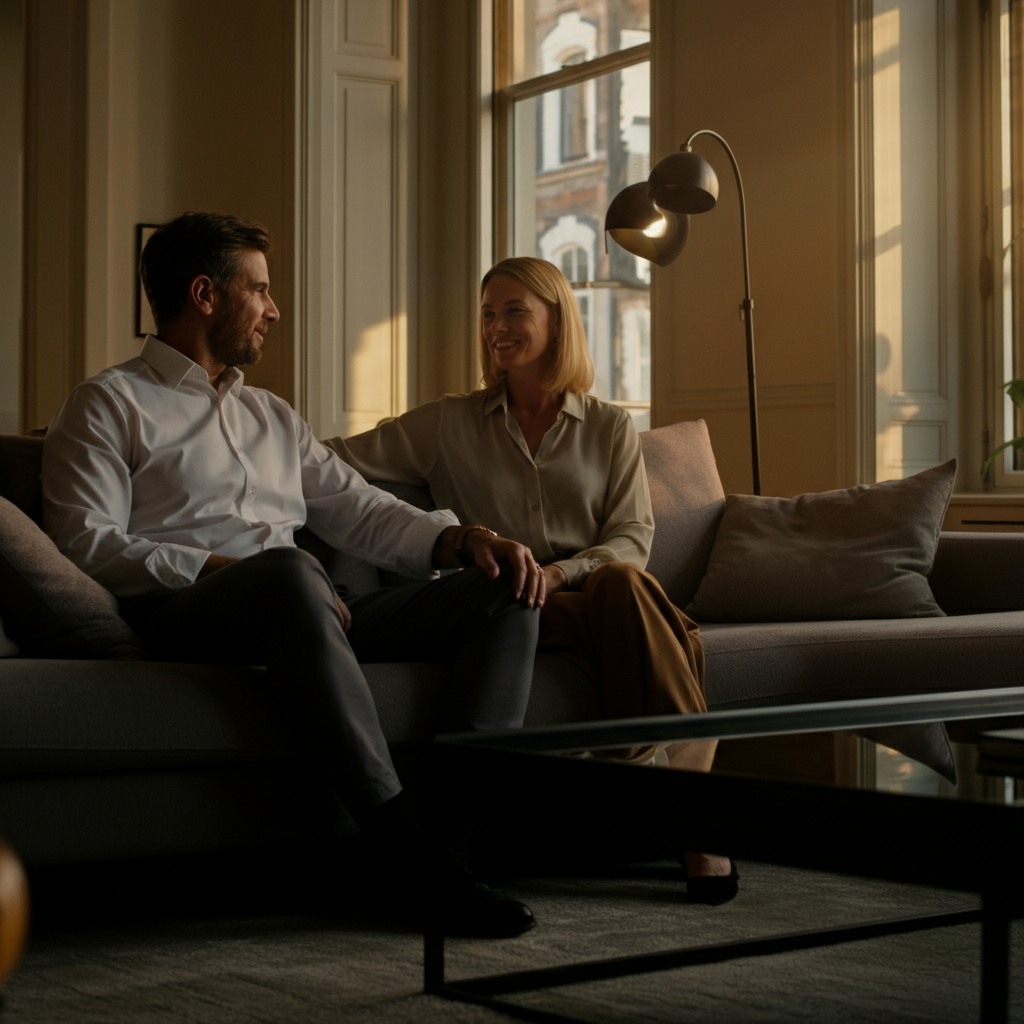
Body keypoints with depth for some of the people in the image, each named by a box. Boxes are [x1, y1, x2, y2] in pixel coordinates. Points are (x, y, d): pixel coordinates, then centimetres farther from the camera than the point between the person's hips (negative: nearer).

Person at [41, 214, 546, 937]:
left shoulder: (272, 416, 32)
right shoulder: (110, 406, 10)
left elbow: (358, 510, 23)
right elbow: (86, 543, -5)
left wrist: (461, 538, 4)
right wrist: (221, 568, -17)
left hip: (306, 612, 7)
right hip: (183, 617, -7)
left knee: (505, 589, -11)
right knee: (287, 572, -42)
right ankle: (408, 851, -43)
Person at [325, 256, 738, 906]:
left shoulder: (609, 427, 16)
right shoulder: (449, 425, 15)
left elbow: (633, 539, 6)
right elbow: (342, 460, 7)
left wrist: (560, 572, -13)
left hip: (600, 593, 1)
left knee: (620, 583, -38)